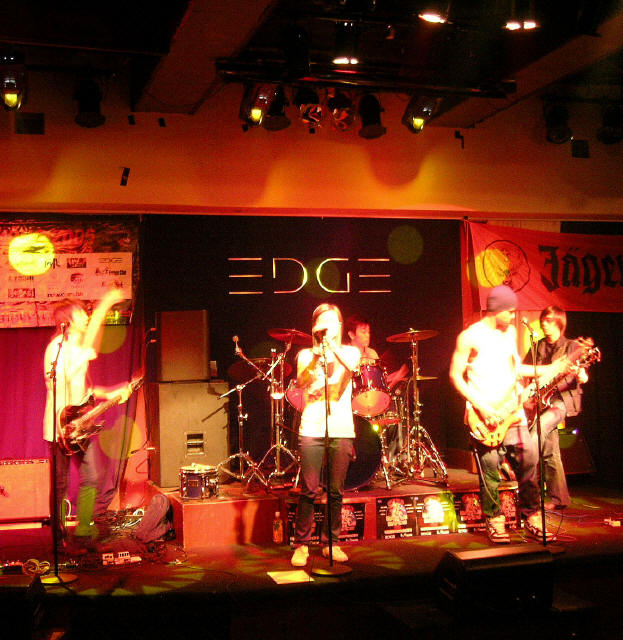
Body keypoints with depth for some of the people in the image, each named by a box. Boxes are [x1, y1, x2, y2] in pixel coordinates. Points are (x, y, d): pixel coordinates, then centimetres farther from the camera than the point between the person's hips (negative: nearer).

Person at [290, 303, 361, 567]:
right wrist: (316, 357, -25)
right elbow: (300, 382, -10)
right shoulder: (306, 354, 9)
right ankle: (301, 544, 9)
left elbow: (351, 365, -15)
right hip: (312, 429, -1)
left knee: (336, 491, 5)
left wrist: (331, 344, -24)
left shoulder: (350, 351, 10)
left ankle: (332, 542, 19)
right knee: (309, 490, -3)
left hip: (342, 430, 1)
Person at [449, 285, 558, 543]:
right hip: (483, 414, -6)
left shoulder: (510, 332, 12)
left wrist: (545, 370, 11)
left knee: (529, 460, 2)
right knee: (490, 468, -2)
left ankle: (531, 517, 16)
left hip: (512, 410, 6)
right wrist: (480, 405, -14)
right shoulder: (470, 336, -9)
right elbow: (455, 375, -8)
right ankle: (495, 521, 14)